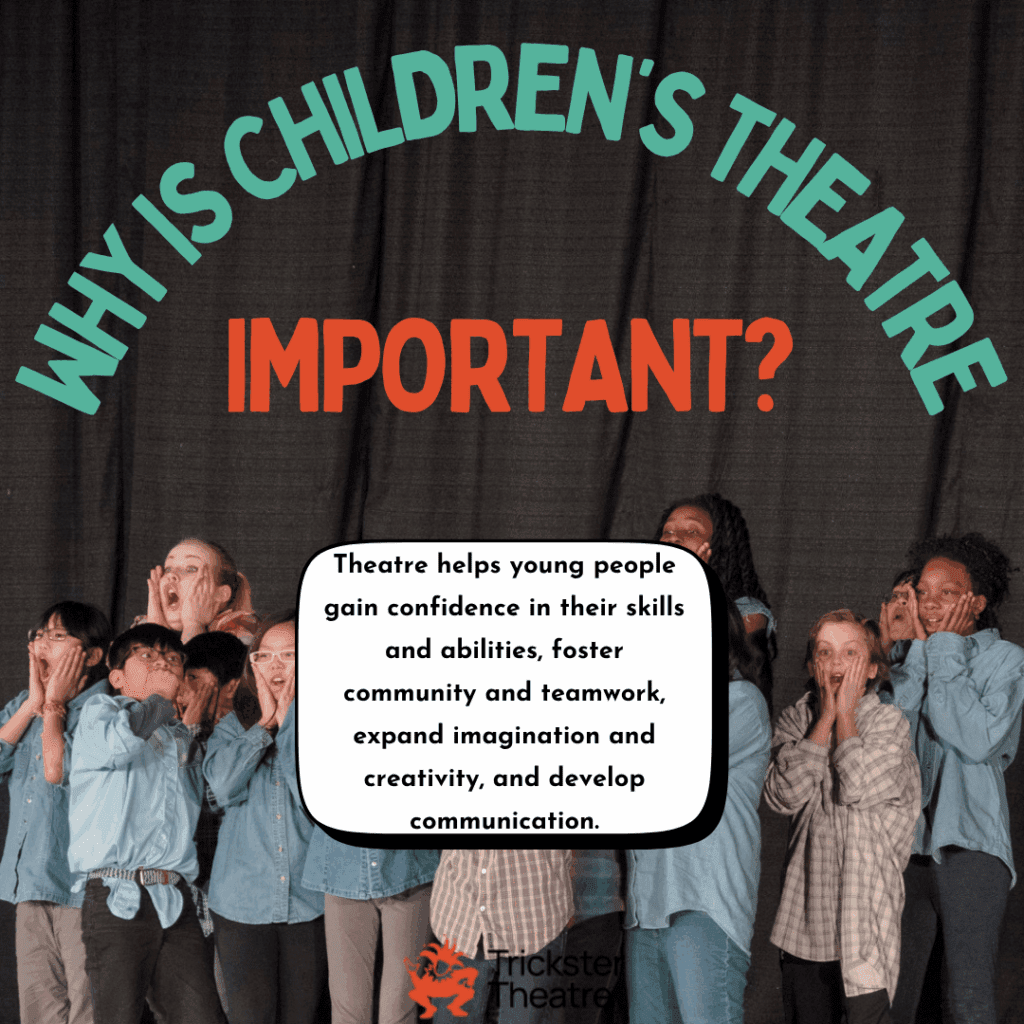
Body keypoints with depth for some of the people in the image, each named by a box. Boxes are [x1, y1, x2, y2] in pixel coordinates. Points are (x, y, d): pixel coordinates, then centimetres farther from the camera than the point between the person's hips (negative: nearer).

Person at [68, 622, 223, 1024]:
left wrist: (191, 726, 17)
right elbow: (120, 742, -15)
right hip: (117, 899, -5)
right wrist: (160, 700, 2)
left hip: (177, 901, 5)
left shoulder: (181, 738, 24)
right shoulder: (99, 709, 8)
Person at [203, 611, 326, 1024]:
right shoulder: (233, 726, 9)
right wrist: (264, 723, -4)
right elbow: (224, 786, -10)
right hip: (242, 900, 1)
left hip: (310, 900, -1)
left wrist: (290, 719, -7)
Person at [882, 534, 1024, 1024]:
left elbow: (981, 740, -15)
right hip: (904, 838, 4)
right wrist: (920, 648, -4)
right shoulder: (911, 657, 13)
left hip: (969, 843, -4)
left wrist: (947, 650, -8)